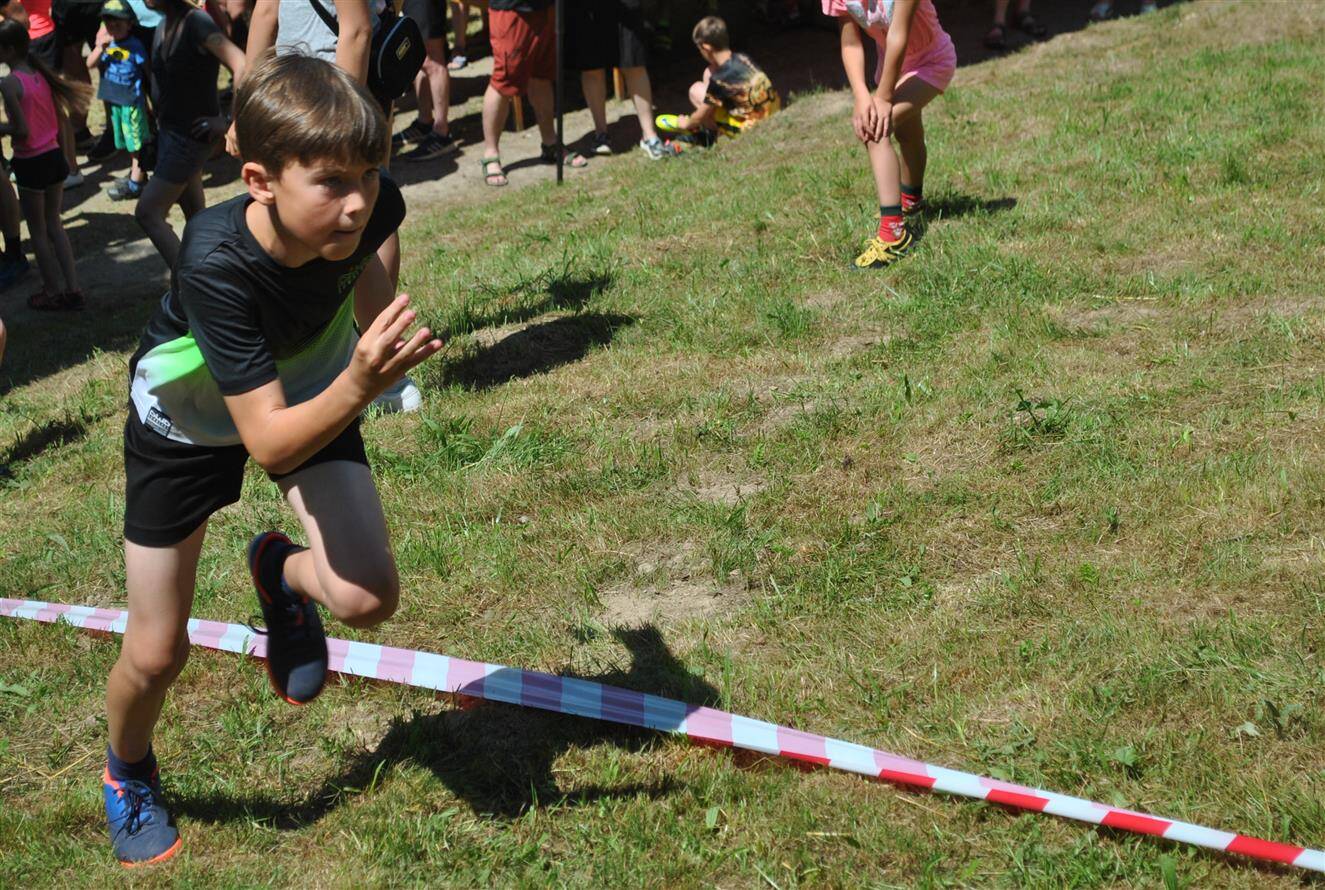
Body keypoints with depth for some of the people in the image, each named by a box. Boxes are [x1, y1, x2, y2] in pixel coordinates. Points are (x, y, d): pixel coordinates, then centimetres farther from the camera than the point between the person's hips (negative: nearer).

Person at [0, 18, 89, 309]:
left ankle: (53, 292, 17)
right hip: (54, 156, 7)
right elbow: (61, 123, 8)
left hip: (31, 163, -7)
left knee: (37, 231, 9)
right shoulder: (42, 74, 3)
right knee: (54, 225, 18)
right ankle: (72, 289, 17)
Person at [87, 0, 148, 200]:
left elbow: (147, 69, -5)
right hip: (114, 99, 6)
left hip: (132, 100, -6)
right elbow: (90, 65, -3)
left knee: (136, 142, 0)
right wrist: (101, 47, -18)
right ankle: (136, 174, 29)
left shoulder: (135, 46, -12)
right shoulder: (105, 43, 3)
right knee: (127, 142, 17)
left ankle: (135, 182, 3)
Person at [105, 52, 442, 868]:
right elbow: (269, 441, -43)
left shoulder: (367, 207, -30)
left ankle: (283, 572, 18)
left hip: (308, 390, 3)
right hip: (188, 420, -3)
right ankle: (129, 773, 39)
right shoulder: (217, 266, -42)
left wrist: (381, 351, 3)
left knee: (369, 598, -18)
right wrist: (360, 386, -58)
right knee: (157, 654, 5)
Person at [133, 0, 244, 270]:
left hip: (191, 135, -9)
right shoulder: (164, 25, 6)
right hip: (169, 131, 9)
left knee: (147, 213, -8)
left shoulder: (197, 24, -21)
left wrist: (230, 122, -24)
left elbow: (243, 67, -31)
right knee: (195, 215, 14)